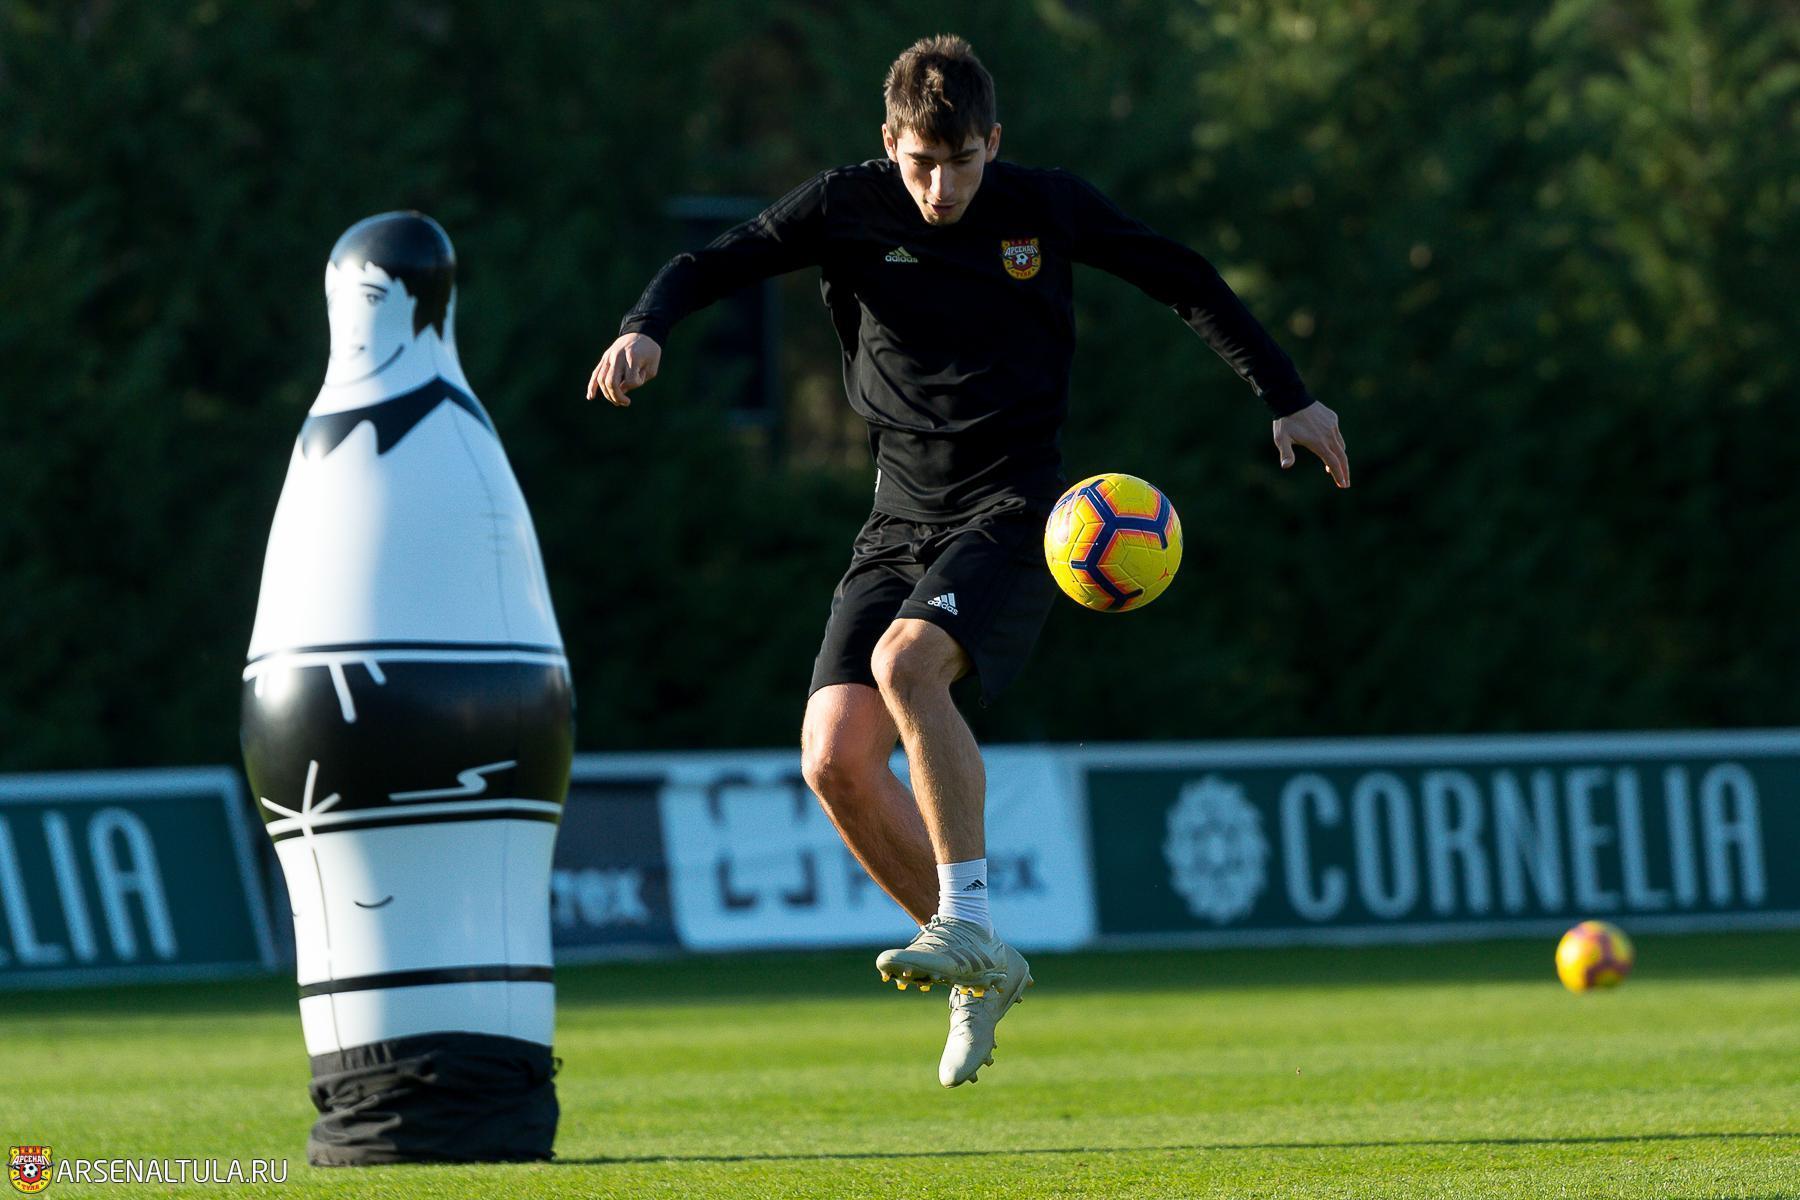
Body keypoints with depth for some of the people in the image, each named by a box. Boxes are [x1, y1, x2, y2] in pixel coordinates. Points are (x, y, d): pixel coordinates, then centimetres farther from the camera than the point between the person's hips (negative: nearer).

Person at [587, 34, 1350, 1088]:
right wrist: (648, 328, -22)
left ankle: (966, 921, -26)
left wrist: (1288, 397, 12)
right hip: (902, 518, 4)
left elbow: (1185, 282, 11)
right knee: (835, 761, -11)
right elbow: (715, 266, 0)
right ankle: (983, 968, 7)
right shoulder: (848, 209, 0)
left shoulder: (1048, 208, -1)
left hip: (1014, 512, -4)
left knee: (905, 661, -32)